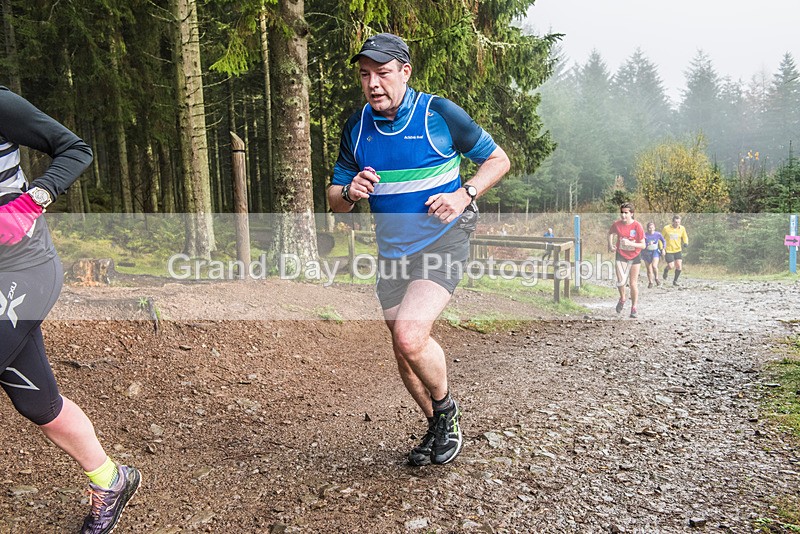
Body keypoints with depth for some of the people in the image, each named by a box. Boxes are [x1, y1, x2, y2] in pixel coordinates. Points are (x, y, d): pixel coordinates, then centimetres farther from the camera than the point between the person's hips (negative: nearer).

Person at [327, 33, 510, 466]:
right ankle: (437, 426, 37)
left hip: (443, 240, -5)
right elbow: (334, 199, 8)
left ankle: (447, 409, 9)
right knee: (404, 350, 12)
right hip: (391, 250, 6)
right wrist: (350, 191, -17)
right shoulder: (356, 127, 2)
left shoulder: (440, 114, -10)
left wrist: (463, 195, -17)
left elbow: (498, 160, 0)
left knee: (410, 339, -23)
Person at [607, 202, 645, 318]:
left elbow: (643, 245, -14)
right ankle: (622, 299, 16)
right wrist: (610, 245, 0)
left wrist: (630, 243, -28)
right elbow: (610, 233, 14)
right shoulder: (617, 224, -10)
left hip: (635, 257, -1)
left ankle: (634, 308, 18)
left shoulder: (637, 226, -17)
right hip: (621, 255, 1)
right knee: (621, 281, -15)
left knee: (633, 283, 4)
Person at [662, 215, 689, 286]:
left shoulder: (682, 228, -1)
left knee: (679, 266, -6)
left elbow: (685, 237, 14)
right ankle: (666, 269, 27)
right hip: (668, 251, -3)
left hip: (678, 250, 3)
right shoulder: (666, 228, -9)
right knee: (671, 266, -11)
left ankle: (675, 281, 13)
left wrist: (686, 243, -8)